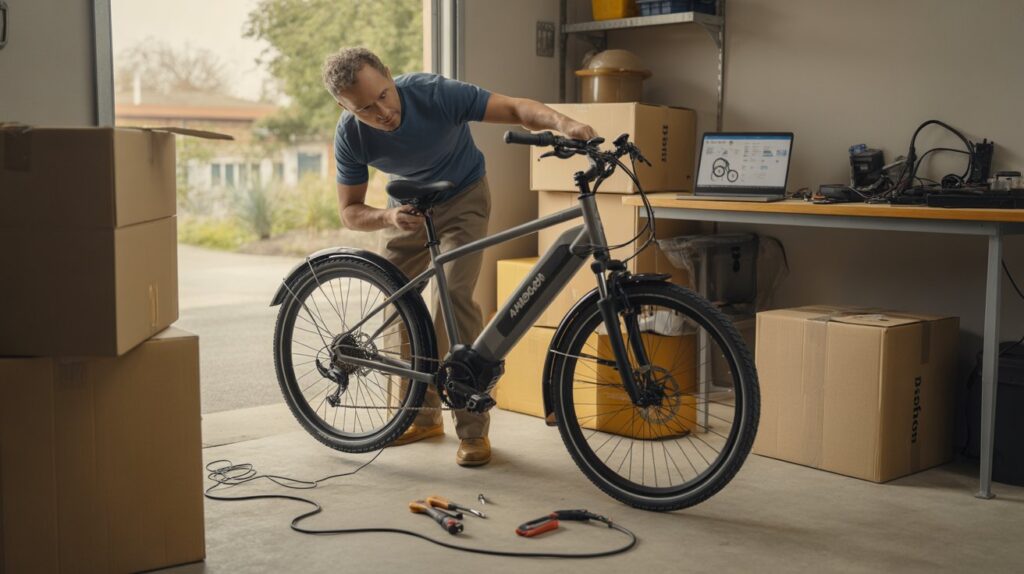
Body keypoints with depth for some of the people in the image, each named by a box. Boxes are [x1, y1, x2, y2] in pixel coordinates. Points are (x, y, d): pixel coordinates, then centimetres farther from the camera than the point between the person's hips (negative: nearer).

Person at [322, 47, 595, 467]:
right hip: (408, 206, 4)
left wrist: (564, 123, -52)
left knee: (453, 295, -21)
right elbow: (350, 212, -14)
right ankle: (423, 415, 18)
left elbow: (515, 109, -32)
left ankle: (472, 429, -13)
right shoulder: (350, 136, -22)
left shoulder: (434, 93, -32)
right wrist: (388, 217, -36)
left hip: (462, 199, -4)